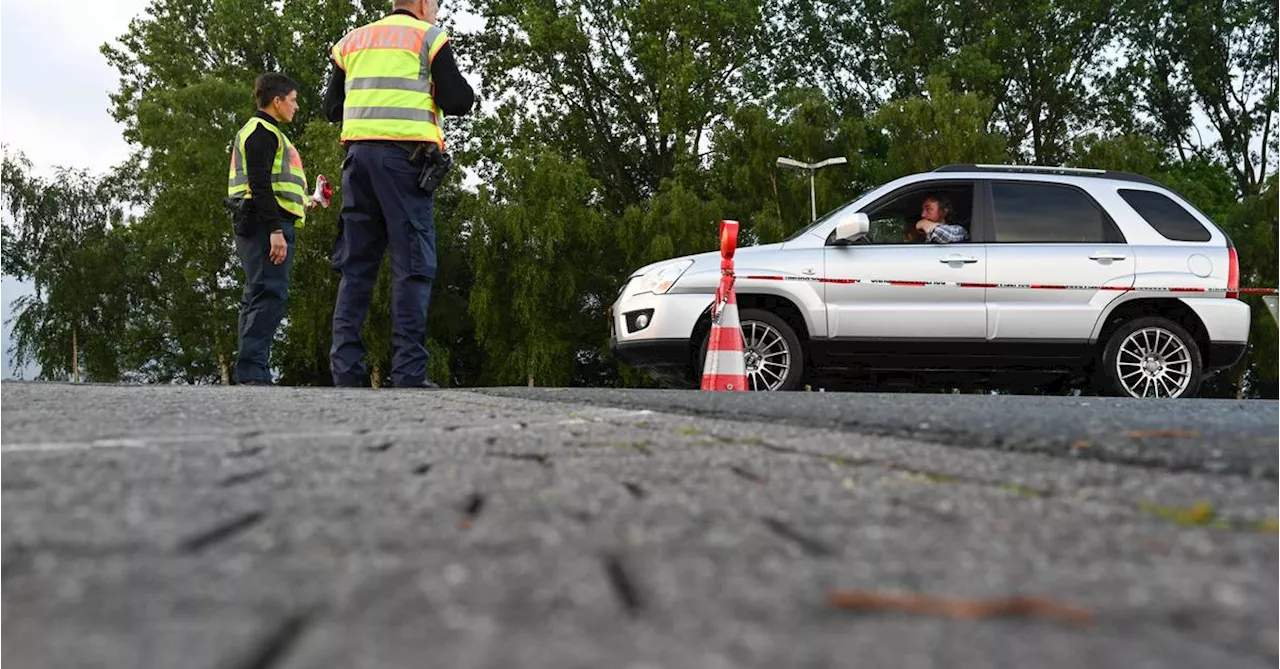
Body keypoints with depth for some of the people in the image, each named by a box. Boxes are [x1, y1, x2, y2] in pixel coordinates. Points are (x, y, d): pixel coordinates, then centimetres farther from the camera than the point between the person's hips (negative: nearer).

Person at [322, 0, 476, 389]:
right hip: (407, 156, -4)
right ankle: (409, 373, -11)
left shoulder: (352, 41, 20)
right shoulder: (428, 36, 6)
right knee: (412, 267, -5)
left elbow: (332, 109, 20)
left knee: (356, 267, 5)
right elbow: (459, 102, -2)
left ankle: (345, 370, -2)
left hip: (358, 153, 5)